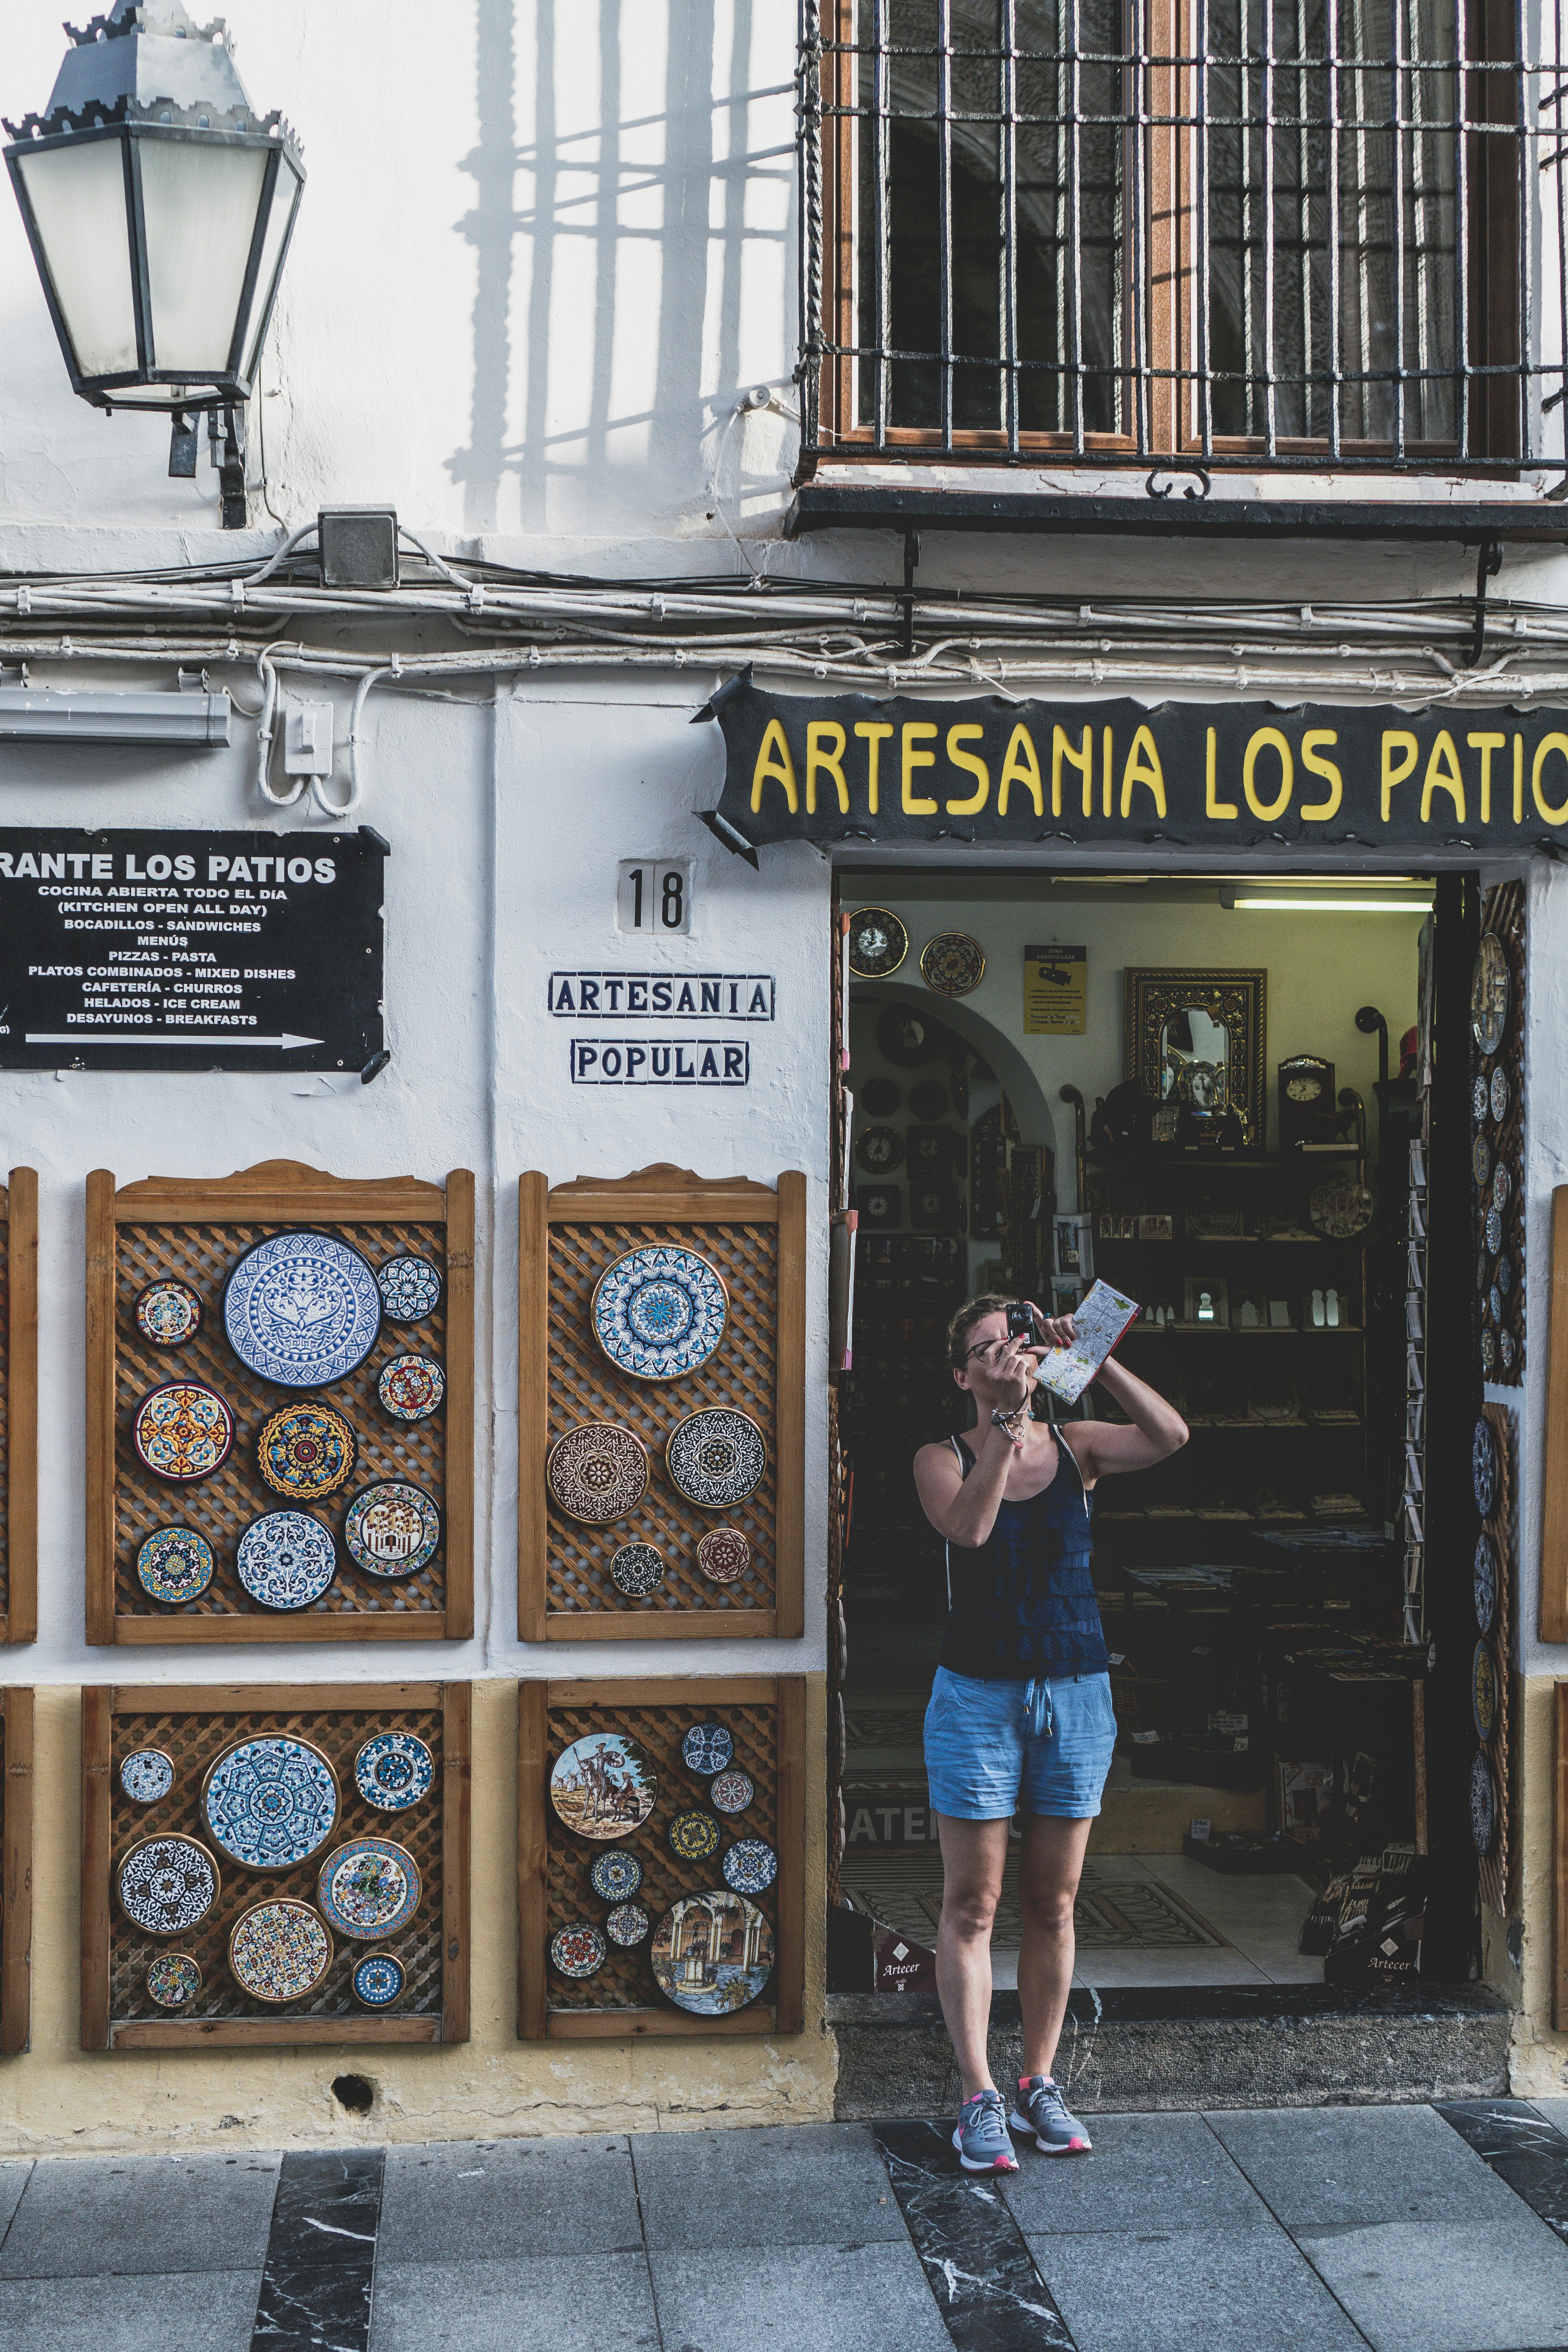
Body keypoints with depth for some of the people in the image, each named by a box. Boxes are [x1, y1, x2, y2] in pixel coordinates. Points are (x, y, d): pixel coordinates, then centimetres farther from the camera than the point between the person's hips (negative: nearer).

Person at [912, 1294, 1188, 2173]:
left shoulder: (1077, 1446, 4)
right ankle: (979, 2096, 6)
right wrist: (1006, 1420, -25)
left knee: (1054, 1903, 9)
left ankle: (1040, 2083, 21)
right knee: (973, 1904, 0)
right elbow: (968, 1527, -22)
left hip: (1077, 1694, 2)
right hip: (979, 1695, -2)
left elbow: (1170, 1435, -13)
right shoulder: (944, 1460, -1)